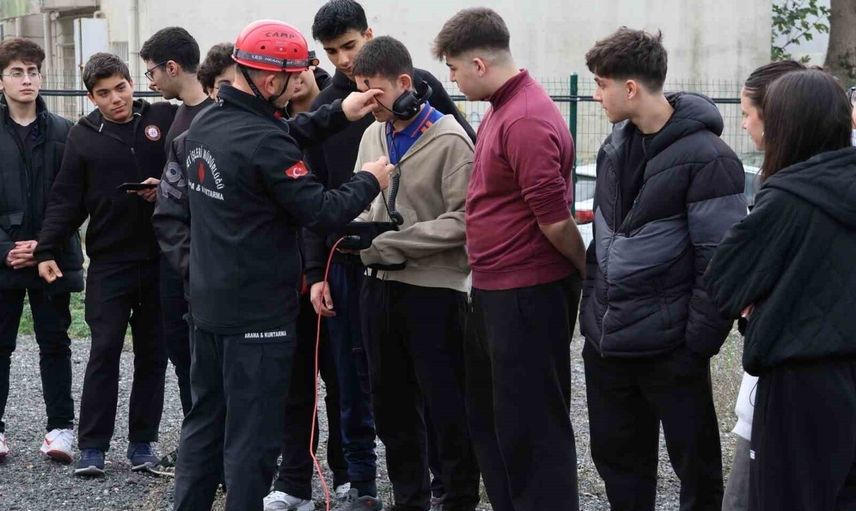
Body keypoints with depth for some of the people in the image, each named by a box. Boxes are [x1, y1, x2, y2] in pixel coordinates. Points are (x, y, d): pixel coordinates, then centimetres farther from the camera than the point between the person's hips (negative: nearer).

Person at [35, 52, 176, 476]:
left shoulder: (165, 119, 1)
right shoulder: (83, 136, 3)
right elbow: (66, 200, 3)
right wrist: (46, 250, -5)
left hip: (162, 258, 1)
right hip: (109, 262, -1)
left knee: (152, 354, 9)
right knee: (104, 352, -1)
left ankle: (142, 442, 19)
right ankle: (92, 446, 6)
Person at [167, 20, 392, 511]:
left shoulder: (205, 124, 5)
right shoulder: (262, 142, -22)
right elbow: (321, 211, -18)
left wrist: (338, 114, 15)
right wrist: (370, 181, -3)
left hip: (208, 304, 9)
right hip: (259, 312, -9)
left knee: (204, 422, 17)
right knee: (252, 438, 0)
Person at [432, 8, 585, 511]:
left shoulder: (527, 121, -22)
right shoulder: (502, 108, 11)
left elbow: (555, 219, -22)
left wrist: (588, 275, -8)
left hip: (527, 296, -10)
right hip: (495, 290, 10)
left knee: (530, 426, 0)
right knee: (488, 415, 19)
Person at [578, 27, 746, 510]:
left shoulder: (707, 158, -15)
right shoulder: (616, 144, 9)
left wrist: (699, 345, -17)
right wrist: (592, 307, 13)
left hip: (668, 349, -7)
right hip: (606, 342, 7)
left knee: (696, 465, 8)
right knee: (617, 458, 16)